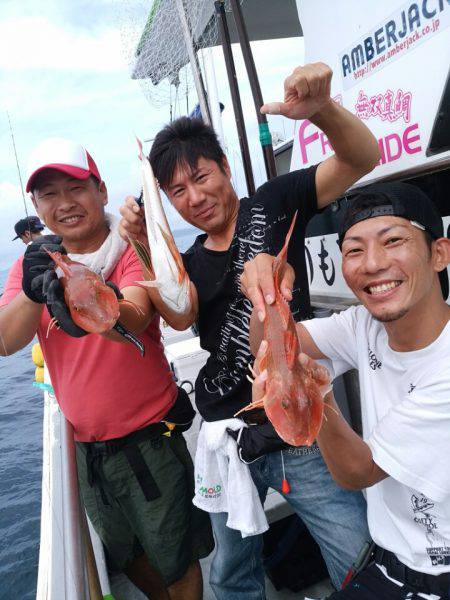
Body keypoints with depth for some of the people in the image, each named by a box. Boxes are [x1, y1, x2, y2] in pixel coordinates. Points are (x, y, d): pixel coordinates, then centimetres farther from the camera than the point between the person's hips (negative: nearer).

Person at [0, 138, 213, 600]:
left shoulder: (133, 250, -15)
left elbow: (135, 321, -34)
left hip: (149, 439, -5)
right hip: (86, 446, 5)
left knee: (175, 559, 14)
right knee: (127, 555, 26)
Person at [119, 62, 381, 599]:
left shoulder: (273, 205, -1)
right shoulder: (190, 261, 10)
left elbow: (360, 158, -12)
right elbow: (180, 315, -11)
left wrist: (322, 109, -32)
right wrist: (145, 245, -25)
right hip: (227, 443, 5)